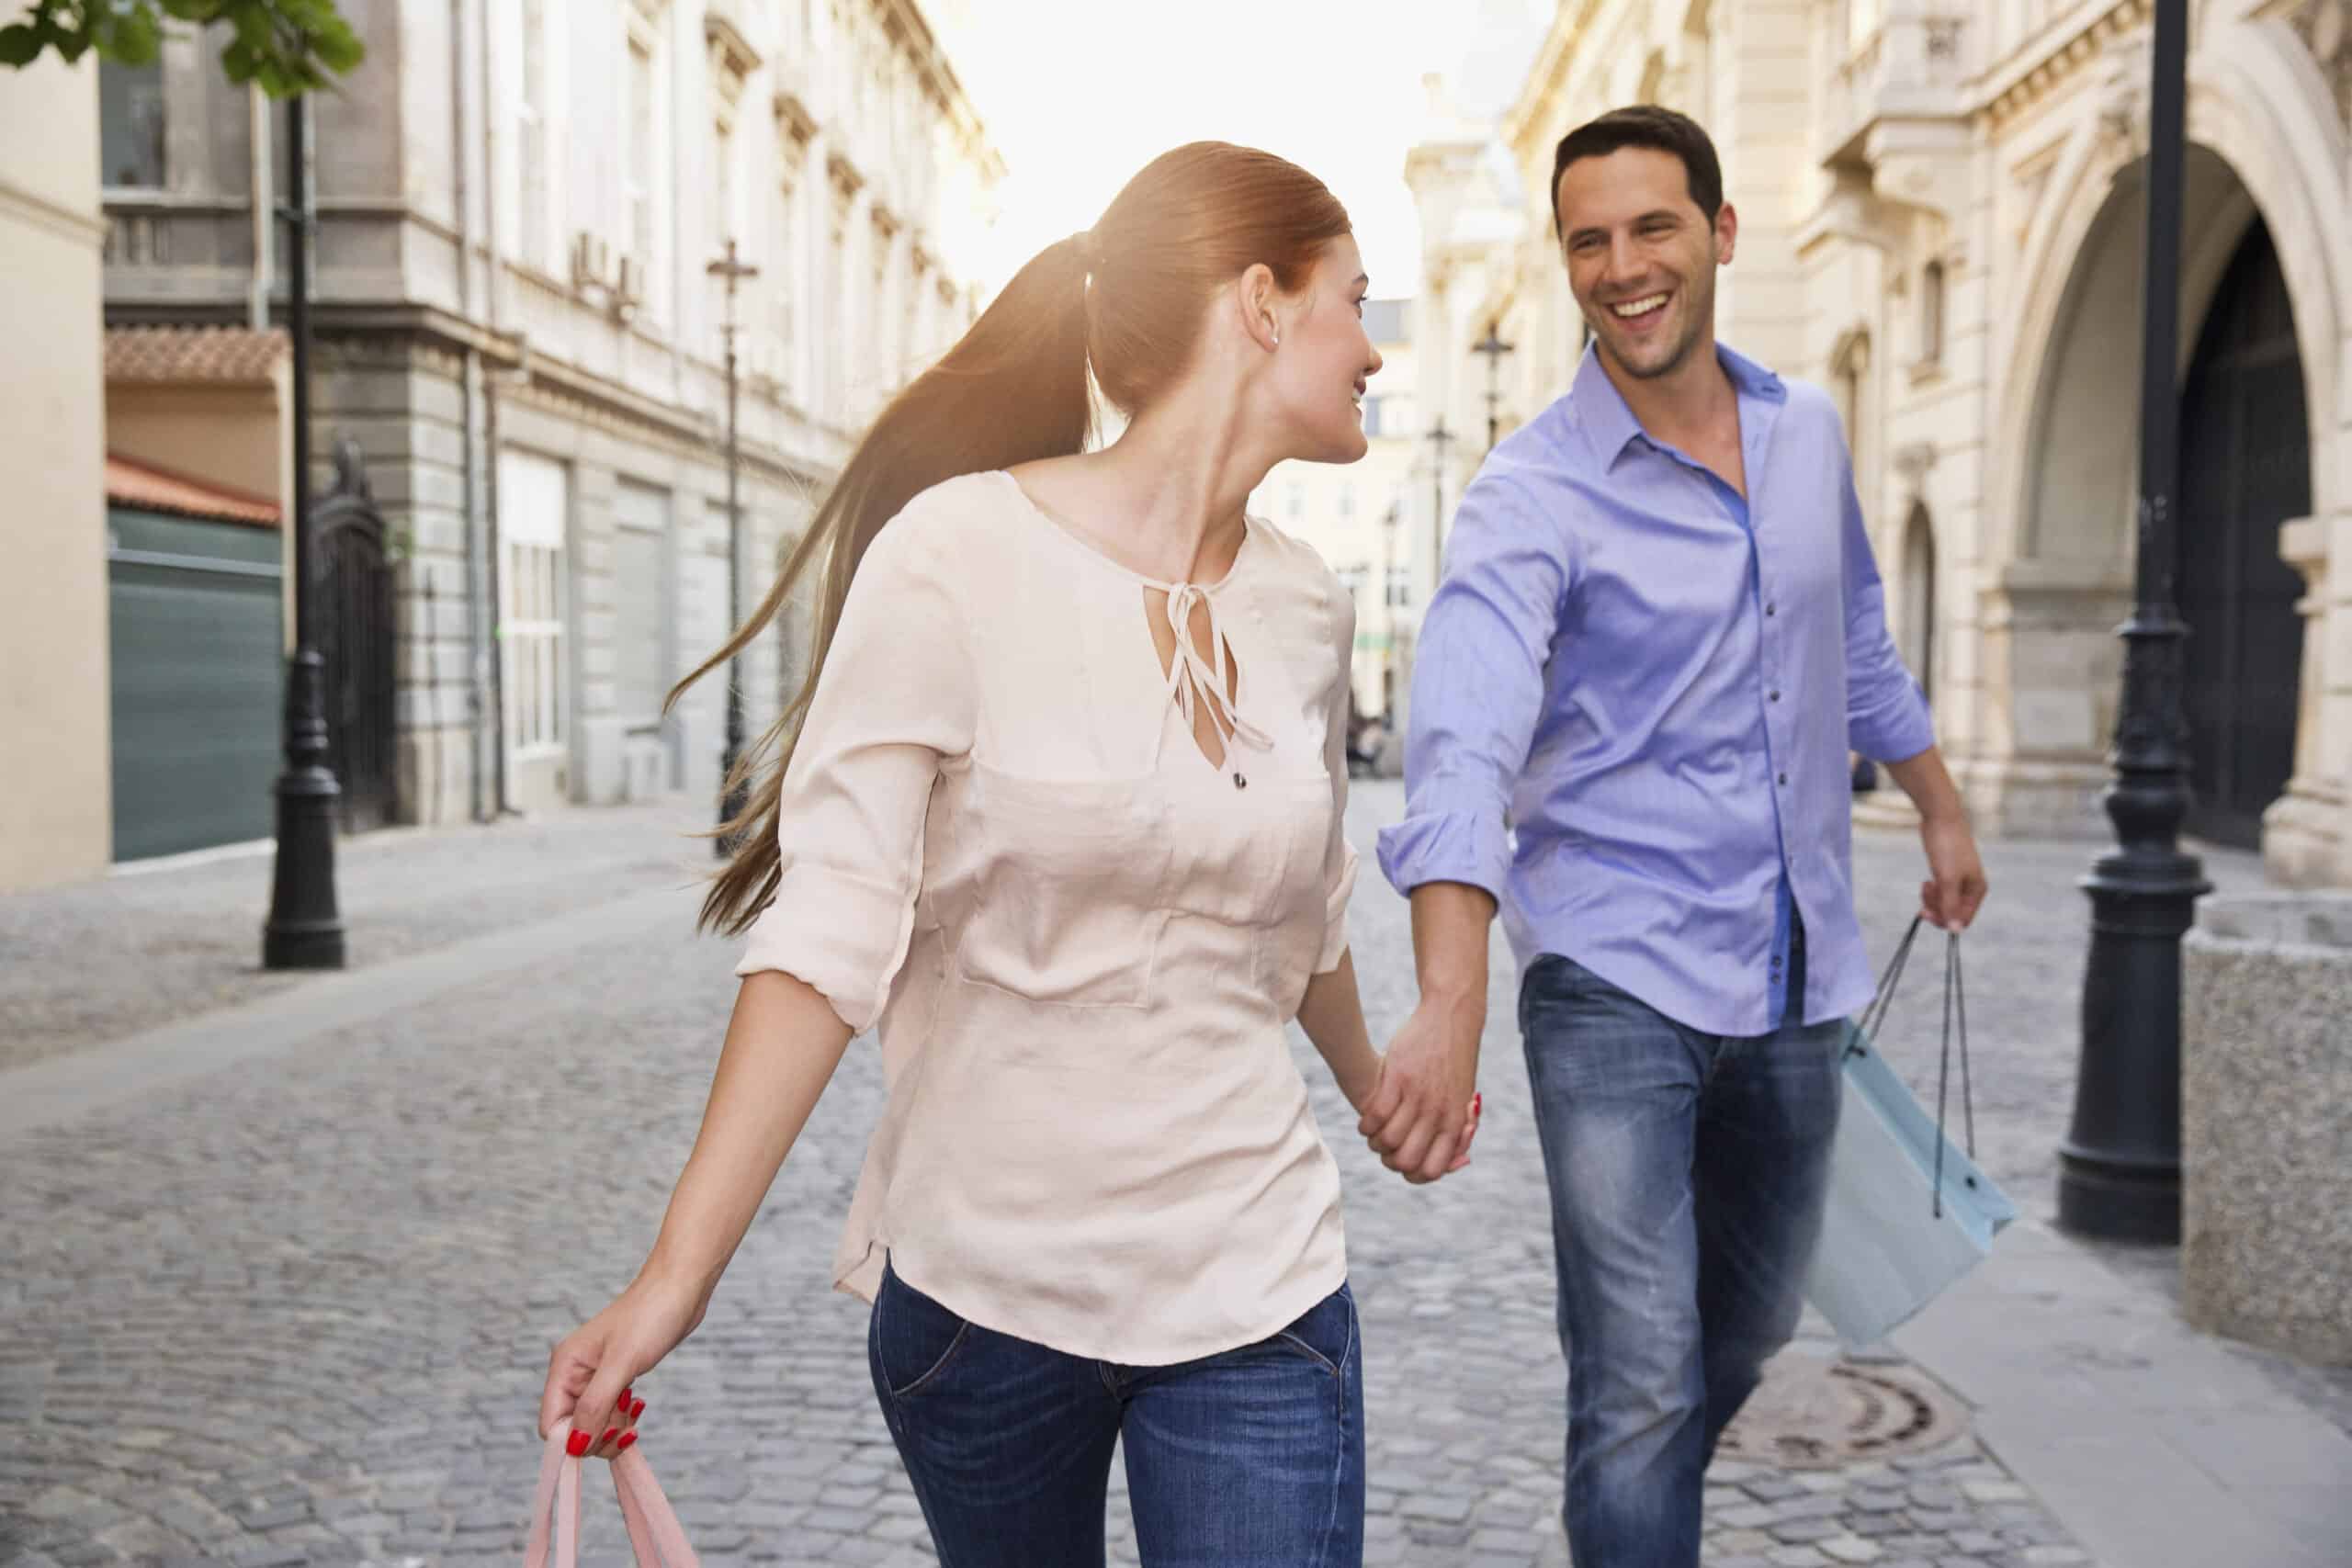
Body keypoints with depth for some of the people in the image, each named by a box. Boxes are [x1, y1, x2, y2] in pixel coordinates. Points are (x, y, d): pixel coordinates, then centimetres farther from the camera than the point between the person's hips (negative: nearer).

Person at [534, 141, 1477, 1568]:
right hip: (977, 1281, -3)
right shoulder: (961, 554, -13)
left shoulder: (1305, 607, 4)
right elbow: (827, 937, -16)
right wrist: (676, 1279, -20)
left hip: (1255, 1294, 4)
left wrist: (1377, 1090, 34)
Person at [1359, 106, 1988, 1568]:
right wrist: (1452, 1002, -44)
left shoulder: (1810, 434, 4)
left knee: (1750, 1328, 21)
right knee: (1644, 1381, -10)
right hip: (1618, 979, -6)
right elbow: (1465, 746, -31)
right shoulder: (1533, 494, -15)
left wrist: (1942, 807, 30)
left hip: (1794, 975, 6)